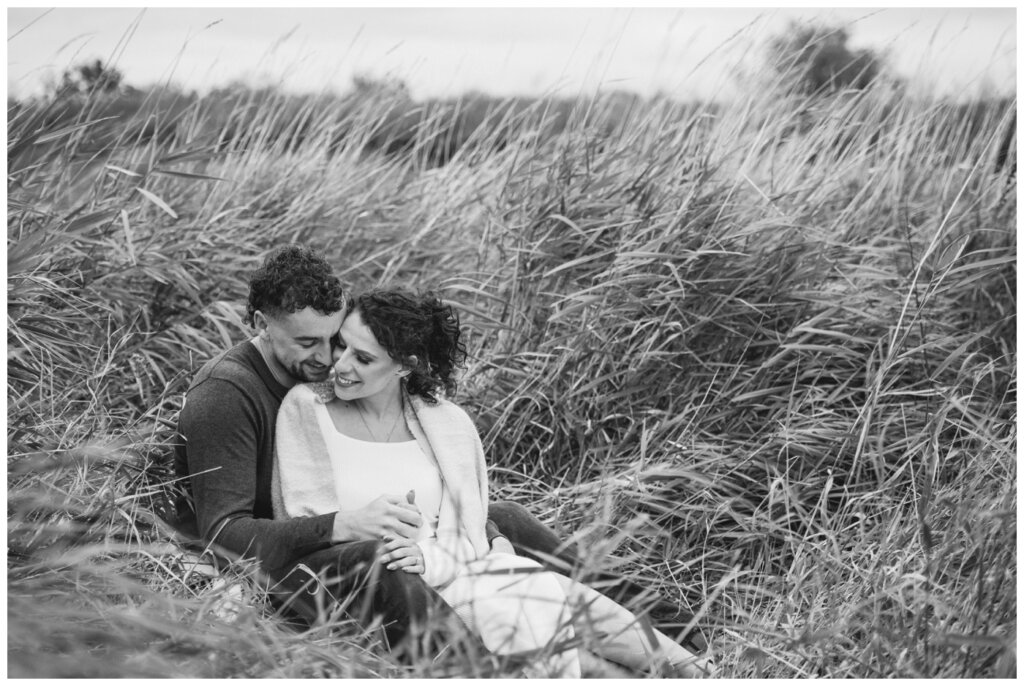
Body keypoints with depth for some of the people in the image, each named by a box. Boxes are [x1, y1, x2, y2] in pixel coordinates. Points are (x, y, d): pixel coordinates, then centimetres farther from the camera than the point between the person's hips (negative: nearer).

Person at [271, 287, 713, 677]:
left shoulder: (448, 425, 2)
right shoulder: (305, 408, -2)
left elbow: (467, 538, 1)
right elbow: (292, 528, -2)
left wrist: (427, 558, -20)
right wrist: (353, 525, -20)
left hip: (443, 578, 3)